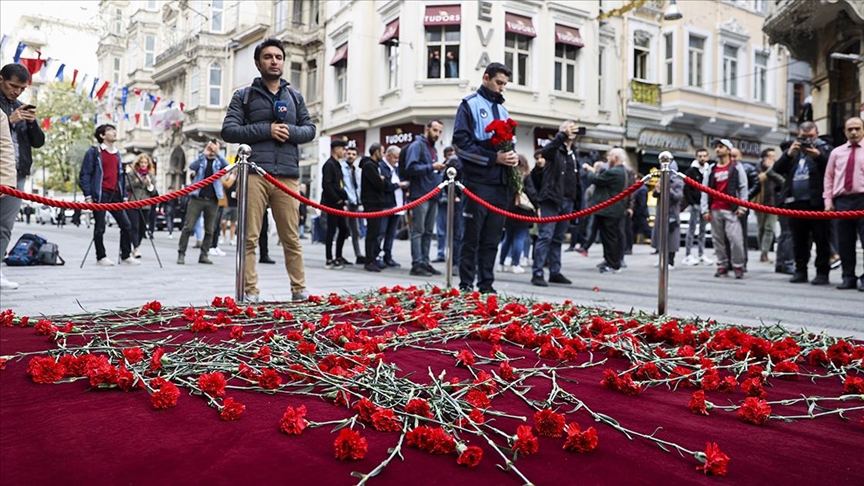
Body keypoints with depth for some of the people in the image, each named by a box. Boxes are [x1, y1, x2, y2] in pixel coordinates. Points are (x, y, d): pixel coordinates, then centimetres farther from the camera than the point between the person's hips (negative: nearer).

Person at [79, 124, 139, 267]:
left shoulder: (117, 154, 19)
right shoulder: (93, 152, -1)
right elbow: (84, 175, -4)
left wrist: (124, 196, 15)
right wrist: (88, 196, -12)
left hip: (115, 195, 6)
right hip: (100, 195, -6)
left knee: (126, 225, 1)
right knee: (100, 227, -1)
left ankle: (126, 256, 10)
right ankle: (101, 257, 10)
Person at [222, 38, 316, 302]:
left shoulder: (295, 96, 22)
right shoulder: (243, 96, 12)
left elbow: (310, 129, 18)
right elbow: (228, 130, 3)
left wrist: (291, 131, -3)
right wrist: (266, 129, -8)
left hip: (288, 176, 2)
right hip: (254, 173, -2)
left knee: (291, 238, 4)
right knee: (249, 238, -2)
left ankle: (299, 290, 11)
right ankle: (250, 292, 3)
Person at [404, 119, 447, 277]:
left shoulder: (432, 148, 21)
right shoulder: (417, 145, -5)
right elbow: (411, 168, -17)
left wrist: (440, 168, 8)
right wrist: (432, 167, -21)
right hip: (420, 195, -9)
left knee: (428, 232, 10)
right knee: (418, 231, -7)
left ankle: (425, 262, 15)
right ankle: (417, 264, -5)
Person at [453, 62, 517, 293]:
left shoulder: (502, 110, 21)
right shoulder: (470, 104, 0)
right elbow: (460, 142, -10)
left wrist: (513, 157, 1)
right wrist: (493, 158, -16)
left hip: (501, 183, 6)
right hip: (479, 181, -6)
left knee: (492, 238, 8)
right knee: (473, 236, -3)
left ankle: (486, 284, 15)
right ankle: (466, 284, 4)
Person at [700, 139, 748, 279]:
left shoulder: (736, 166, 5)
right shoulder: (711, 169, 13)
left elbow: (743, 187, 0)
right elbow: (705, 190, 9)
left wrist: (742, 207, -7)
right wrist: (705, 209, 1)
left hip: (731, 210, -4)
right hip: (715, 210, 4)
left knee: (735, 238, -9)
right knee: (718, 239, 5)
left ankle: (738, 267, 1)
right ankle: (722, 266, 12)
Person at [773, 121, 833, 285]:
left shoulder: (825, 149, 6)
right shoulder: (793, 150, 18)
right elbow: (777, 169, 7)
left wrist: (818, 157, -19)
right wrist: (789, 153, -7)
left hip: (817, 202, -4)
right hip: (795, 202, 4)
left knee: (821, 239, -1)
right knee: (799, 240, 9)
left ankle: (822, 272, 4)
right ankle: (800, 271, 16)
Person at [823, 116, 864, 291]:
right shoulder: (836, 152, 13)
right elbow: (829, 177, 12)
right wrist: (828, 200, 3)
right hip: (841, 201, 3)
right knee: (845, 242, 6)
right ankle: (848, 277, 14)